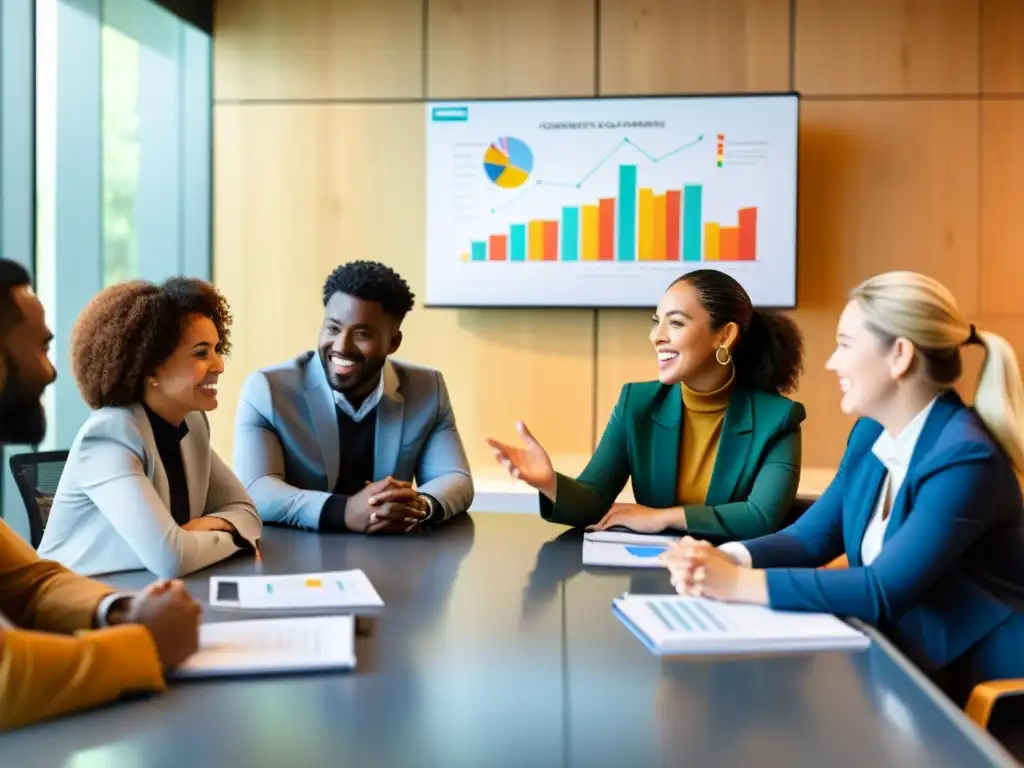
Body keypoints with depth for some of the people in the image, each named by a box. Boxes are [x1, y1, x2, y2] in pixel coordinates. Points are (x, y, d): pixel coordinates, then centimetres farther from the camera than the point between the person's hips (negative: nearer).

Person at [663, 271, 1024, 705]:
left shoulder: (965, 459, -23)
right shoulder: (873, 433, 4)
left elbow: (885, 591, -29)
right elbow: (811, 536, 4)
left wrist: (738, 583, -31)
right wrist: (722, 559, -17)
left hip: (979, 686, -7)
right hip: (899, 659, 7)